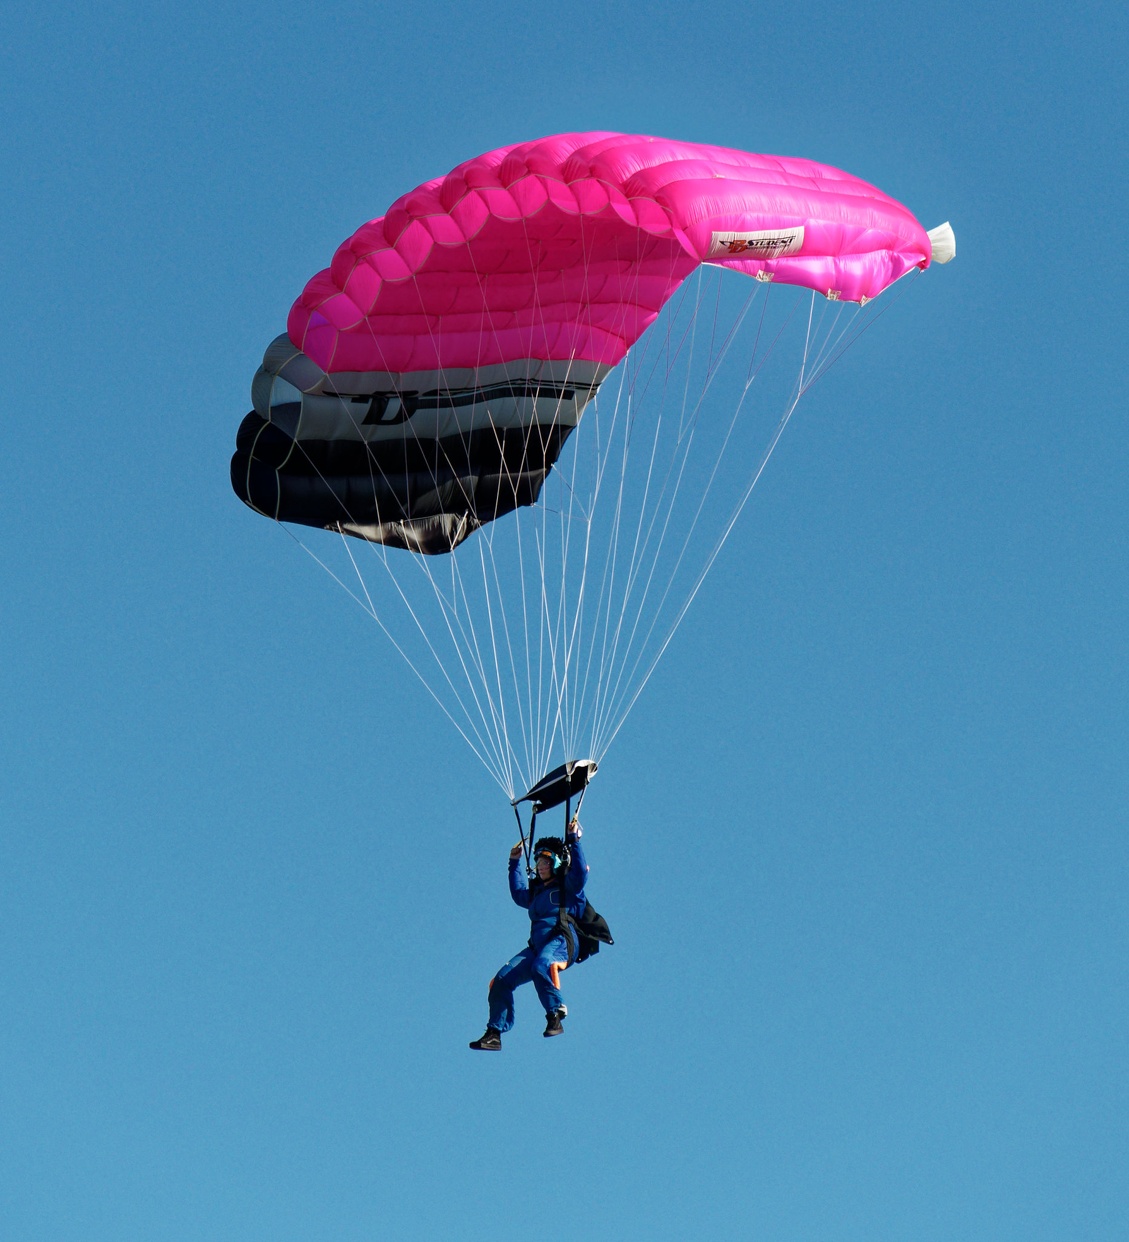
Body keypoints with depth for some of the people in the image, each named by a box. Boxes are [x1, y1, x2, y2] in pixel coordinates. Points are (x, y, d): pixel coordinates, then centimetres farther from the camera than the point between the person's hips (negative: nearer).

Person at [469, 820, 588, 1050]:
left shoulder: (568, 886, 6)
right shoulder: (537, 891, 26)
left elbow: (580, 872, -14)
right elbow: (518, 894, 45)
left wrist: (574, 840, -17)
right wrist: (514, 863, 42)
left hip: (561, 942, -8)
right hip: (537, 945, 8)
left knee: (540, 967, -39)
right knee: (502, 979, -6)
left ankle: (555, 1017, -30)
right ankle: (494, 1034, -4)